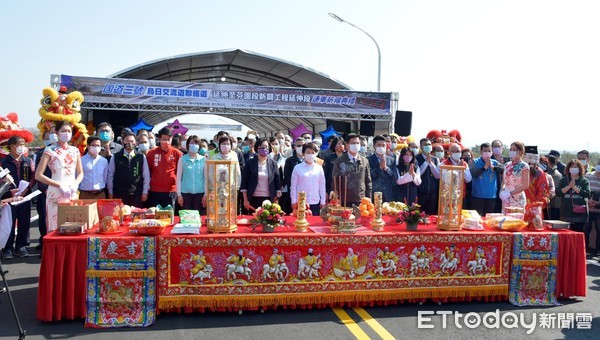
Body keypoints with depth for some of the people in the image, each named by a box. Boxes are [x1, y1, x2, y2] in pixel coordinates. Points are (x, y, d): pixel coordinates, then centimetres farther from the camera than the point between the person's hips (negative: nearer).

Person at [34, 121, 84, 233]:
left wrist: (75, 185, -5)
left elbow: (80, 173, 15)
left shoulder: (75, 151, 10)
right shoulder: (50, 151, -2)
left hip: (72, 193, 4)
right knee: (56, 227, -3)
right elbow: (38, 175, -7)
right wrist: (60, 185, -14)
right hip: (56, 193, -4)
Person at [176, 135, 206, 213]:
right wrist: (179, 194, 0)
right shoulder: (182, 159, 3)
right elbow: (178, 178, 5)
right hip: (186, 192, 0)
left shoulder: (203, 159, 3)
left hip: (200, 192, 0)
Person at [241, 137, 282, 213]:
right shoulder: (250, 163, 2)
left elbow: (277, 182, 7)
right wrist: (245, 200, -2)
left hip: (269, 199, 1)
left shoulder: (273, 164, 6)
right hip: (253, 199, -1)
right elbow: (244, 182, 2)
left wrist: (276, 199, 1)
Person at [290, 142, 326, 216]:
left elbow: (322, 185, 8)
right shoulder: (297, 168, -1)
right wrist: (294, 201, 0)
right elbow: (293, 186, 2)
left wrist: (323, 201, 6)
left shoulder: (319, 168, 4)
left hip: (315, 203, 2)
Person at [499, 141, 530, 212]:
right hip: (506, 200, 5)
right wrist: (502, 191, -3)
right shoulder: (506, 165, 10)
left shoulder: (524, 166, -5)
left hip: (518, 200, -5)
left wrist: (510, 193, -15)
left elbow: (525, 185, -10)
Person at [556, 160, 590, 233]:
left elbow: (587, 194, -10)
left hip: (580, 214, -1)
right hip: (566, 214, 1)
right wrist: (569, 186, -13)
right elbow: (557, 193, -3)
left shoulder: (584, 181, 4)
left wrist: (574, 187, -14)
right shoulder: (564, 180, 8)